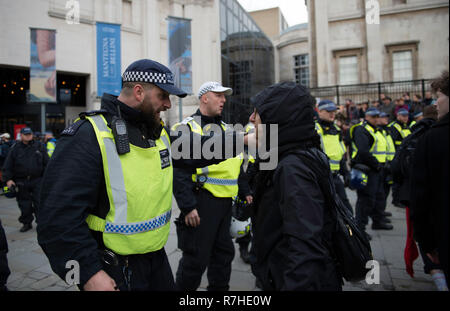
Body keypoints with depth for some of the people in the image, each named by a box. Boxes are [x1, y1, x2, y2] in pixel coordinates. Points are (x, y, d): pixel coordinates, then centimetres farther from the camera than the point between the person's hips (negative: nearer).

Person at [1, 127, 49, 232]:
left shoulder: (39, 147, 6)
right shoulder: (15, 149, 6)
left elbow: (47, 163, 6)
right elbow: (7, 166, 7)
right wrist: (8, 179, -3)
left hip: (37, 180, -1)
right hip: (21, 182, 1)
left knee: (39, 203, 0)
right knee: (24, 205, 8)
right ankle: (26, 223, 23)